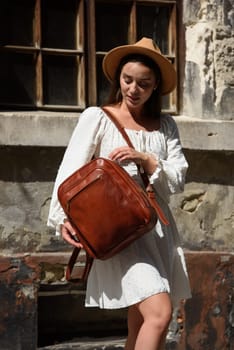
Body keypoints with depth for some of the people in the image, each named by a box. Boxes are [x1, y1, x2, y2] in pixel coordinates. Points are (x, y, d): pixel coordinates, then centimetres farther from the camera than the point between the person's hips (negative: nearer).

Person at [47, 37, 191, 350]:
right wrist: (64, 217, -20)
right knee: (159, 315, -20)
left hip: (157, 228, 5)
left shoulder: (165, 125, 14)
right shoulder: (97, 117, 2)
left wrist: (146, 160, -11)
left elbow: (178, 180, 6)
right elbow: (71, 171, -6)